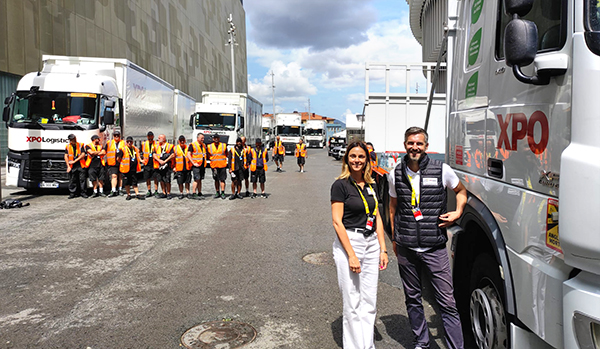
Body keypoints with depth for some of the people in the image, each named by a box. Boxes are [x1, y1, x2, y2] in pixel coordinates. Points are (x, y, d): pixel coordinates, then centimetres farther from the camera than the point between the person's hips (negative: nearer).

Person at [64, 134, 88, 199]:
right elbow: (66, 156, 7)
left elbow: (83, 154, -3)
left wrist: (75, 161, -7)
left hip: (80, 165, -1)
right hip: (72, 166, 1)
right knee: (72, 180, 2)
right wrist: (68, 166, -1)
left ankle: (83, 192, 4)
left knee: (82, 179, -3)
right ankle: (72, 193, 10)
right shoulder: (67, 147, 9)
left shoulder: (80, 145, 5)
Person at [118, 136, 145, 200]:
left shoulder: (135, 149, 9)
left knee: (134, 182, 10)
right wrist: (122, 164, -3)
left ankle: (137, 194, 13)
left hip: (134, 169, 4)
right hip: (126, 169, -4)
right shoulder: (123, 149, -7)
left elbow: (138, 156, 21)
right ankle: (128, 194, 17)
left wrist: (141, 160, 6)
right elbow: (119, 158, -3)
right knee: (127, 183, 6)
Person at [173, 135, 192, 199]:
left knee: (187, 181, 7)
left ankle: (187, 193, 15)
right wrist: (174, 167, -1)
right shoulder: (176, 148, 4)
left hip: (187, 168, 1)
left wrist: (191, 165, 5)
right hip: (179, 168, -1)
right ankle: (181, 193, 13)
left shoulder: (188, 147, 8)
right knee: (180, 182, 3)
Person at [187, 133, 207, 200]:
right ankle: (194, 194, -8)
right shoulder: (192, 145, -5)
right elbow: (188, 155, -10)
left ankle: (199, 193, 15)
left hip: (203, 165, 7)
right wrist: (193, 163, -15)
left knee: (200, 179, 10)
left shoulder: (204, 145, 16)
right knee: (197, 179, -12)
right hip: (196, 165, -6)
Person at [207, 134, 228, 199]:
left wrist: (222, 158, 6)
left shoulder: (224, 145, 3)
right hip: (214, 166, 2)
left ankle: (222, 193, -3)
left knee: (222, 179, -5)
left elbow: (226, 155, 13)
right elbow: (208, 156, 15)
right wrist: (212, 159, 5)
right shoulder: (209, 146, 5)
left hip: (222, 165, -2)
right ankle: (217, 192, 17)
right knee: (216, 180, 8)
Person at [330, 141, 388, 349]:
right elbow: (337, 221, -12)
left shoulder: (370, 186, 12)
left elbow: (377, 218, 15)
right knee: (352, 304, 1)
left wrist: (382, 249, 8)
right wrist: (351, 255, -17)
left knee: (370, 303, 11)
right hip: (348, 242, -6)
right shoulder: (340, 185, -7)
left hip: (371, 243, 6)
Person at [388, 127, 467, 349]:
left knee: (447, 302, -2)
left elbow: (461, 191, 14)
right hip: (406, 248, 3)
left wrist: (458, 213, -2)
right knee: (412, 298, 14)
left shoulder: (442, 170, -4)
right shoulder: (396, 174, 4)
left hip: (434, 247, -3)